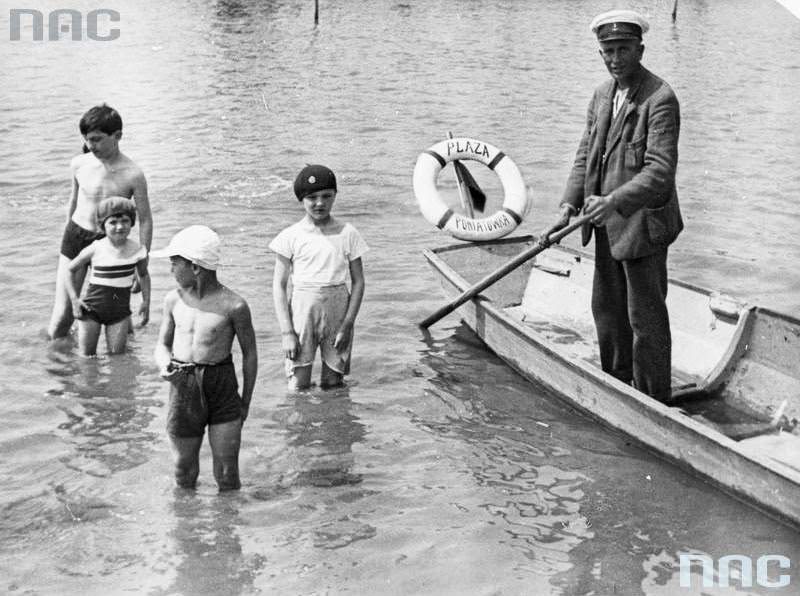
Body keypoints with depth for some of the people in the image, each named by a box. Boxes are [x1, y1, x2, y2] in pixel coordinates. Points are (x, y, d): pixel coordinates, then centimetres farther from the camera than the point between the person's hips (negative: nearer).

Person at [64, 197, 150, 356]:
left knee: (117, 354, 0)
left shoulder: (137, 251, -6)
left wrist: (146, 302, 4)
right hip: (92, 307, -1)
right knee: (87, 355, 4)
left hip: (120, 311, 1)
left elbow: (144, 275, 14)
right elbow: (69, 270, 1)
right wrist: (74, 299, -7)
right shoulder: (95, 250, -12)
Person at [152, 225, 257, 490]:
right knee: (184, 472, 12)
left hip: (223, 388, -3)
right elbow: (162, 344, 14)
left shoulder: (233, 305, -10)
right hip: (183, 388, 3)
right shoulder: (173, 300, 3)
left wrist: (245, 401, 5)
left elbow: (249, 353, 1)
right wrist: (164, 364, -10)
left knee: (227, 475, 1)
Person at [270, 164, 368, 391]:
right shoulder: (291, 236, -2)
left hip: (338, 309, 1)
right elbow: (279, 285, -1)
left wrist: (347, 325, -4)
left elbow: (358, 281, 5)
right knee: (299, 387, 0)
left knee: (333, 385, 7)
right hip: (302, 311, -1)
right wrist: (286, 332, -7)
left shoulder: (347, 234, 1)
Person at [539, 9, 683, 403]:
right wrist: (569, 206, -4)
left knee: (646, 317, 0)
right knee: (607, 310, 19)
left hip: (642, 225, -8)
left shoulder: (660, 100, -17)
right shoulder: (602, 95, 9)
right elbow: (585, 156, 9)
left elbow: (660, 170, -25)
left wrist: (614, 202, -37)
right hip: (608, 224, 8)